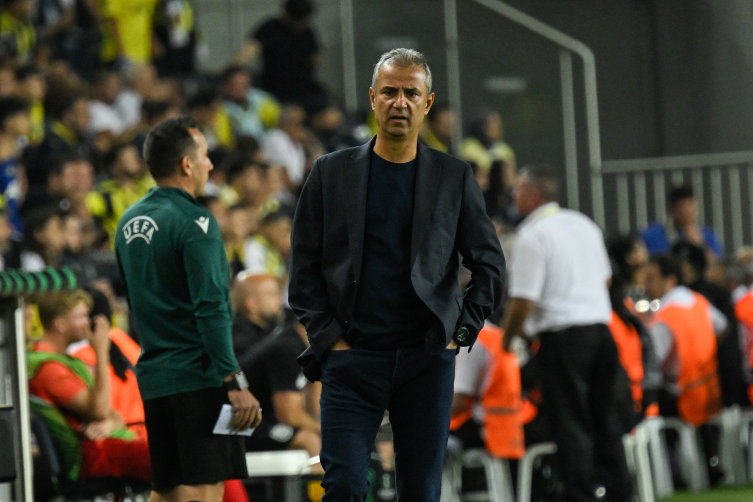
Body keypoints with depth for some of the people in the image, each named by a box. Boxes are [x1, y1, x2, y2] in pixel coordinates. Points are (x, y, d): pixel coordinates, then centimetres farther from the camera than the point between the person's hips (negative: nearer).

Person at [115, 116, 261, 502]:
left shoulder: (130, 221, 14)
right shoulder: (193, 223, -12)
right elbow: (211, 310, -20)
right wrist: (236, 383, -22)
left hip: (153, 377, 8)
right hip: (198, 374, -8)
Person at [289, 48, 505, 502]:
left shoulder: (454, 178, 8)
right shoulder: (331, 173, 6)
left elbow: (490, 265, 10)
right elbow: (304, 267, 6)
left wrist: (462, 334, 1)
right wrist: (327, 339, -3)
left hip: (427, 360, 1)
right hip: (352, 358, -1)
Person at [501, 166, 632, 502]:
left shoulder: (532, 235, -10)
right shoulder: (584, 225, 14)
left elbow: (524, 301, -14)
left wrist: (506, 340, -1)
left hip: (561, 335, -7)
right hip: (600, 325, 7)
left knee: (570, 422, -3)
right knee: (604, 416, 13)